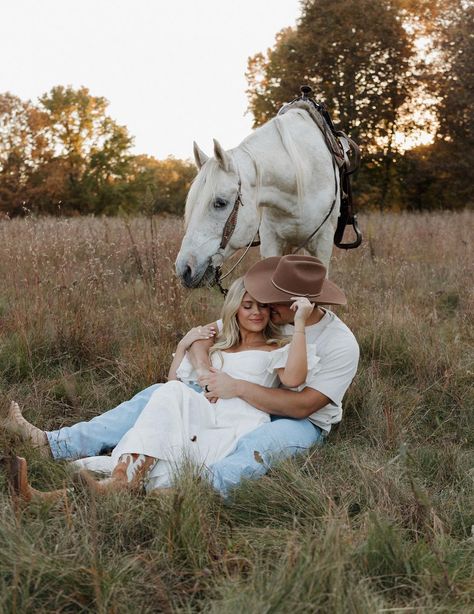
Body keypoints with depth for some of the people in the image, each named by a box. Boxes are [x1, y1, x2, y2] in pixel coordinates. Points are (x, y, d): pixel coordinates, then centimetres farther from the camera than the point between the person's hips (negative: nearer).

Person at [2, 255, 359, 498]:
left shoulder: (341, 344, -17)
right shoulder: (263, 316, -1)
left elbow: (302, 406, -26)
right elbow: (201, 336, 1)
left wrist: (237, 387, -30)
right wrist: (203, 367, -22)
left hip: (301, 423, -5)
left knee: (262, 443, -42)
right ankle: (53, 445, -17)